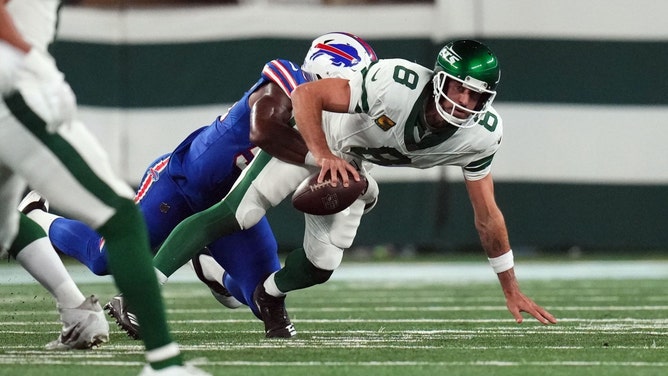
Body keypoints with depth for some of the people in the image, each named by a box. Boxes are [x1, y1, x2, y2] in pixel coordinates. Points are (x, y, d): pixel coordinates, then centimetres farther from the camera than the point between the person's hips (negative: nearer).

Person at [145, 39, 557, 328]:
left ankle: (266, 294, 34)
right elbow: (306, 95, -33)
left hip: (350, 161, 5)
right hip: (312, 129, -5)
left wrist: (511, 289, -2)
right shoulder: (395, 85, -39)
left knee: (320, 266, 0)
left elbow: (487, 214, -8)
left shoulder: (479, 135, -22)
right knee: (234, 214, -19)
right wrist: (323, 156, -47)